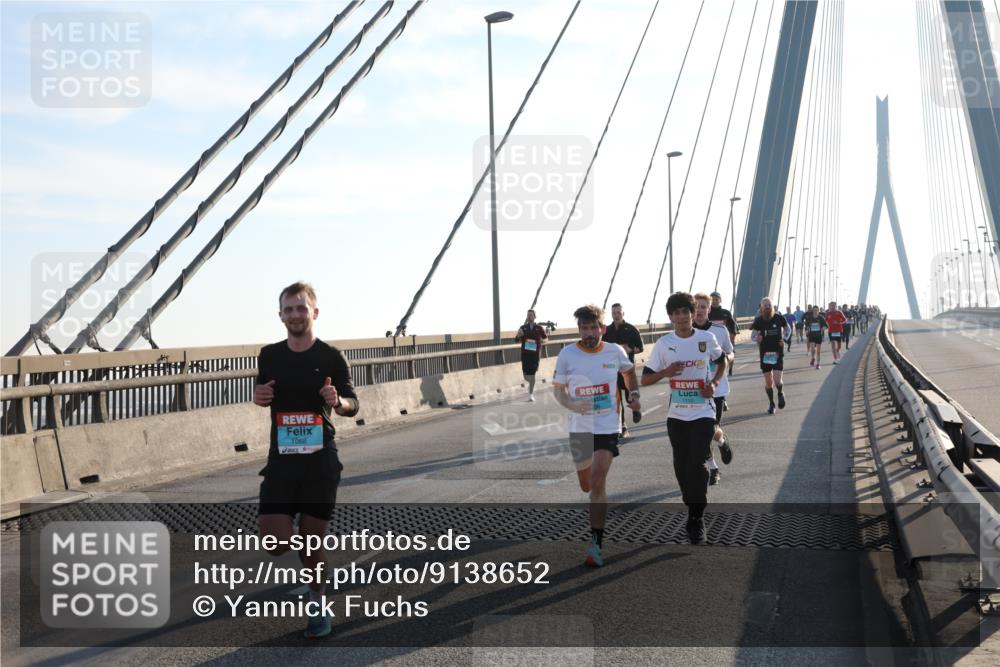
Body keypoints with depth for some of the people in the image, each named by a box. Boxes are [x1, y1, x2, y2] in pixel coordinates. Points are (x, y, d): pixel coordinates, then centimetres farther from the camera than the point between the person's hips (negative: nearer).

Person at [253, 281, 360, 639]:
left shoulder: (331, 357, -4)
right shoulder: (269, 355, 5)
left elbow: (353, 404, 1)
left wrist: (338, 402, -22)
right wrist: (259, 398, -3)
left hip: (320, 460, -2)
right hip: (281, 459, 2)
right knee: (275, 543, -6)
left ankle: (317, 604, 27)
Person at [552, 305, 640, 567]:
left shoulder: (615, 351, -4)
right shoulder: (567, 354, -7)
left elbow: (629, 371, 18)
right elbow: (558, 388, 1)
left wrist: (634, 394, 3)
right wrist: (570, 404, -18)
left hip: (608, 426, -1)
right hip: (579, 427, 2)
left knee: (598, 482, -15)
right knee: (586, 485, 13)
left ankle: (596, 543, -10)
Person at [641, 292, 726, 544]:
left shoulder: (707, 338, -3)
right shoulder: (664, 344, -2)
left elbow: (722, 362, 16)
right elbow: (645, 379, 1)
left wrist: (714, 383, -3)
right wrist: (665, 372, -19)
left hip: (703, 412, -2)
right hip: (676, 415, 2)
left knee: (697, 465, -11)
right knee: (682, 467, 9)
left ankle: (696, 519, -2)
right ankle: (692, 510, 28)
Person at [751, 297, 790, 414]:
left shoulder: (779, 318, -4)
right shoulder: (758, 320, -3)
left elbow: (788, 328, 14)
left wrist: (784, 339, -2)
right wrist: (757, 339, -17)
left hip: (778, 353, -1)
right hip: (765, 354, 1)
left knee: (777, 380, -12)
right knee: (768, 382, 6)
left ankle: (780, 393, 22)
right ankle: (771, 403, 26)